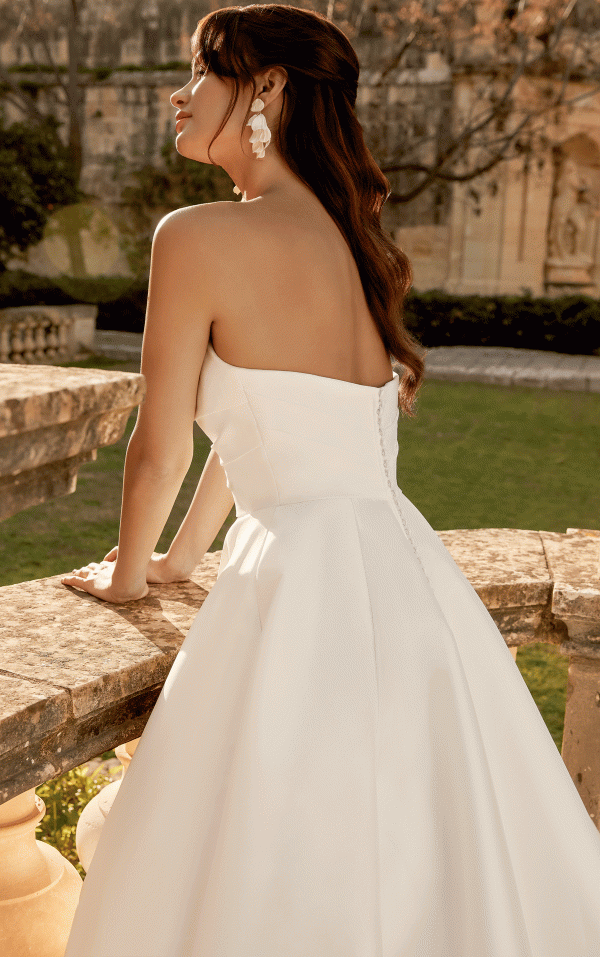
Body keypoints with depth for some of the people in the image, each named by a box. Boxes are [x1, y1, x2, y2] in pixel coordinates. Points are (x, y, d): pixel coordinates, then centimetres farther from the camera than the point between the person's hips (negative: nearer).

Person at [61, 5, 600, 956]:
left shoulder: (199, 236, -8)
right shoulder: (349, 238, 16)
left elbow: (160, 448, 0)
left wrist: (127, 573, 20)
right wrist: (183, 557, 35)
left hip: (309, 587, -8)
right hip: (412, 580, 8)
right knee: (429, 872, 21)